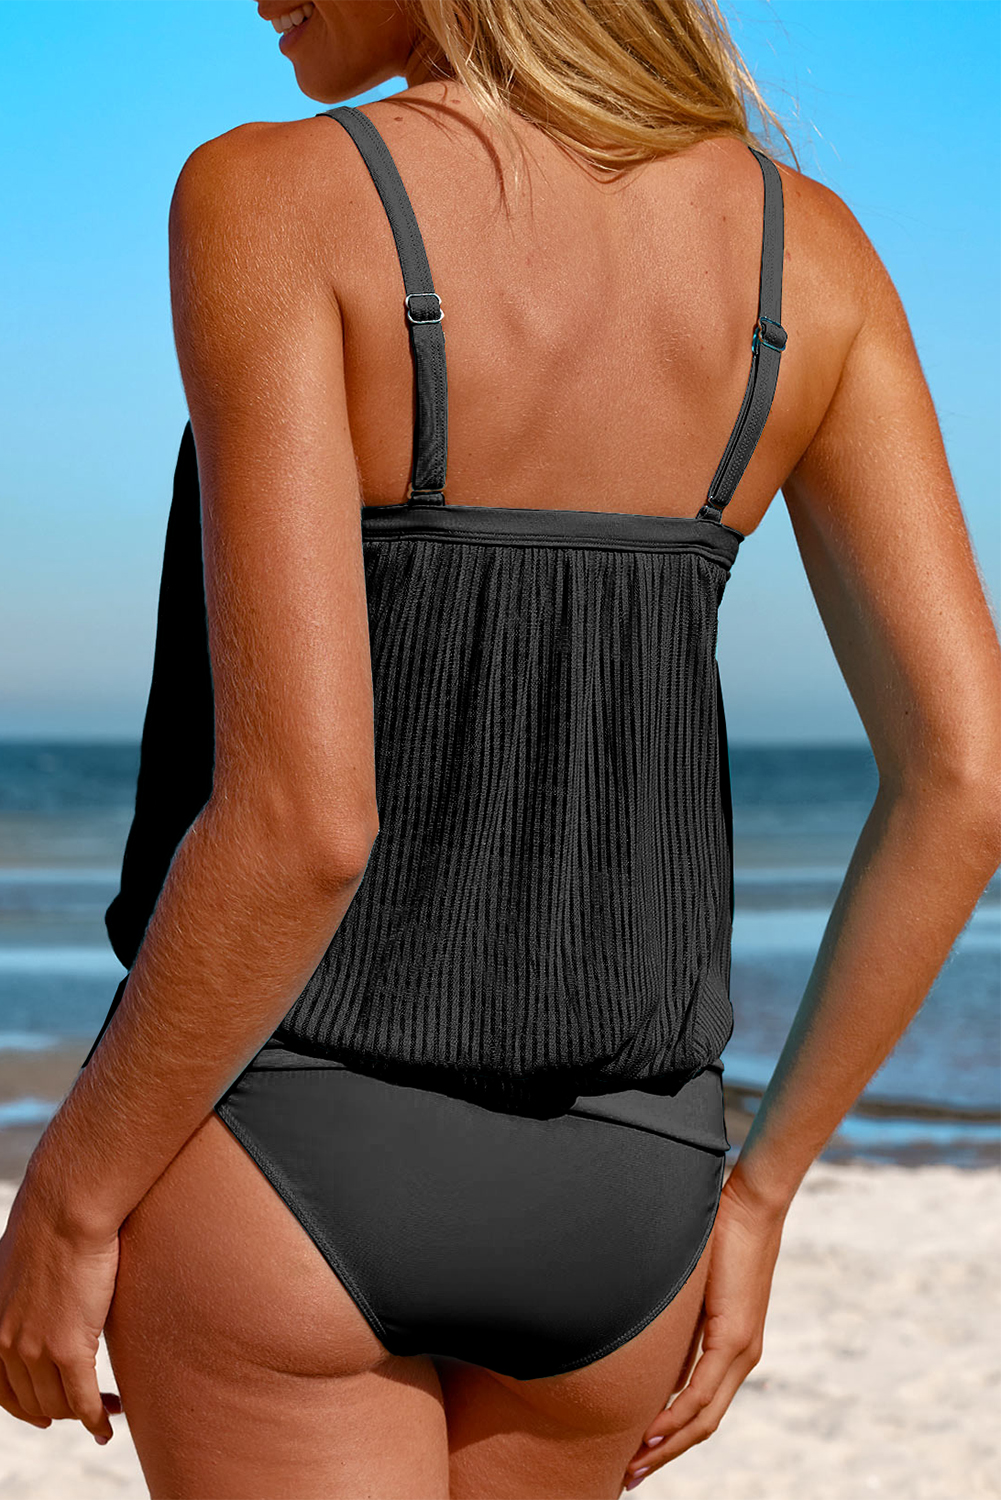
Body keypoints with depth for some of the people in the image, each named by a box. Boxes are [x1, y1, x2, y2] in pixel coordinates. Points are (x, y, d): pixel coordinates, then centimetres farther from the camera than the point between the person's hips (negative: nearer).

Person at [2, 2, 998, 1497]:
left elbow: (302, 814, -25)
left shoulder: (273, 200, -17)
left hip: (273, 1140, -5)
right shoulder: (805, 244, -1)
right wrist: (757, 1190, 6)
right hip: (613, 1191, 6)